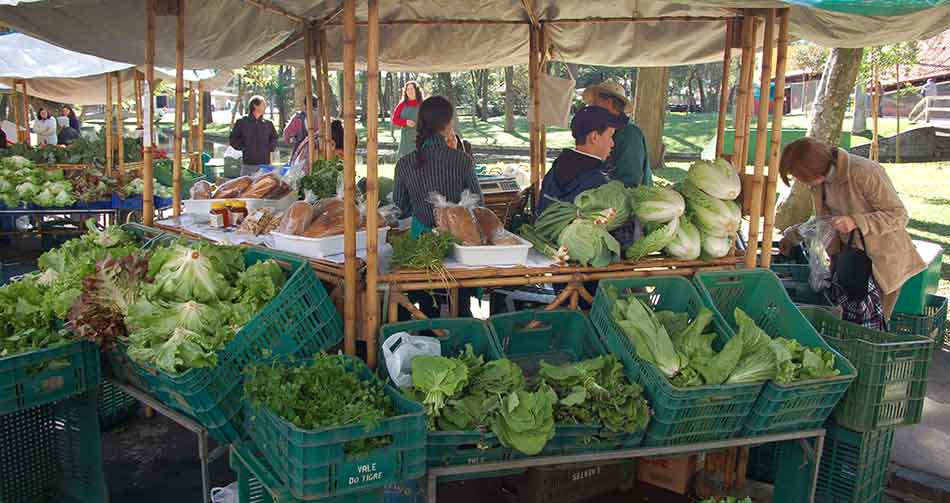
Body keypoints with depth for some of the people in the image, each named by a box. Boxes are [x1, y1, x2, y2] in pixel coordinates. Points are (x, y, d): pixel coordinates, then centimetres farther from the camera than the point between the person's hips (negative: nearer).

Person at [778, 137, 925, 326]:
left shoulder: (865, 173, -22)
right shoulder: (819, 180, 1)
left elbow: (899, 215, -17)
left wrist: (856, 222, -30)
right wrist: (792, 236, 19)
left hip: (882, 259, -7)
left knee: (870, 328, -6)